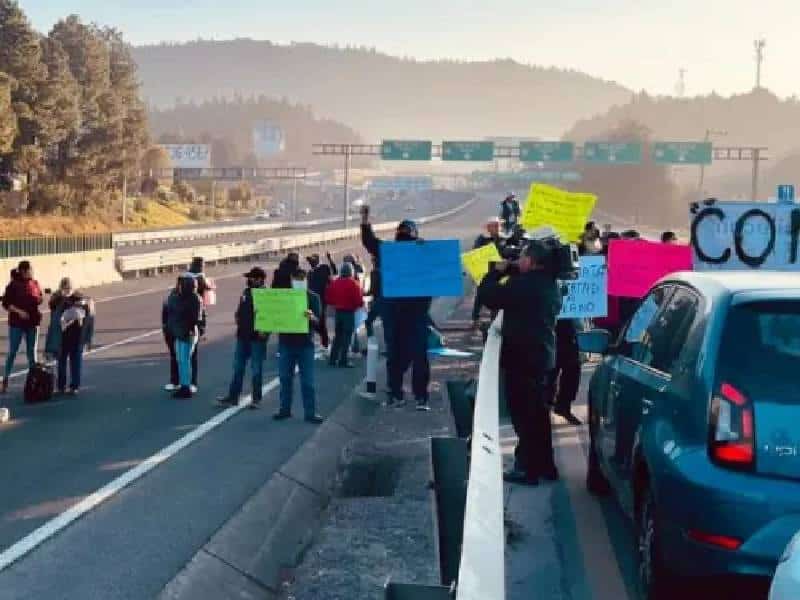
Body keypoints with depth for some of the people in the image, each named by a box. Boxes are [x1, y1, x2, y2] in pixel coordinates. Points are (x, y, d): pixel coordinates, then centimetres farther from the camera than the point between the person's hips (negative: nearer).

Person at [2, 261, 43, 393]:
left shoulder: (34, 283, 3)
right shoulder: (13, 285, -9)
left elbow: (40, 298, 15)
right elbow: (6, 303, -10)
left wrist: (40, 299, -8)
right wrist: (19, 311, -21)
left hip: (32, 322, 4)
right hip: (17, 323, -4)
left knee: (32, 351, 10)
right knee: (12, 352, 1)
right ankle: (5, 380, 8)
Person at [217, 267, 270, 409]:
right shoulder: (246, 292, 10)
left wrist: (265, 330, -21)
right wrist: (239, 321, 5)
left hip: (257, 338, -7)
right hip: (243, 336, 7)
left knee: (256, 370, 2)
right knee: (238, 368, 11)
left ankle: (256, 399, 12)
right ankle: (233, 397, 17)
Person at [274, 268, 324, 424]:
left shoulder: (313, 297, -2)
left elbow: (318, 322, -10)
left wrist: (312, 318, -32)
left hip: (305, 344, -3)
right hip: (286, 342, 3)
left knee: (307, 380, -1)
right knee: (285, 378, 8)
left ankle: (310, 412, 3)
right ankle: (285, 409, 19)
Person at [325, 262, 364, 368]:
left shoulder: (334, 283, 4)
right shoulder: (353, 284, -13)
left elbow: (328, 298, 7)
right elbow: (359, 300, -18)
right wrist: (361, 303, 3)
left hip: (338, 312, 6)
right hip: (349, 312, -6)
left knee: (337, 336, 16)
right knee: (346, 337, -1)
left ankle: (333, 359, 15)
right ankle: (343, 360, -3)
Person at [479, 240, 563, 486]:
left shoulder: (523, 284, -21)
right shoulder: (550, 283, 7)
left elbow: (488, 296, -17)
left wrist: (497, 271, -2)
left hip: (522, 357, -9)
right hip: (543, 355, 9)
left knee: (523, 414, -2)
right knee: (538, 413, 17)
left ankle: (528, 468, 2)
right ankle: (544, 465, 25)